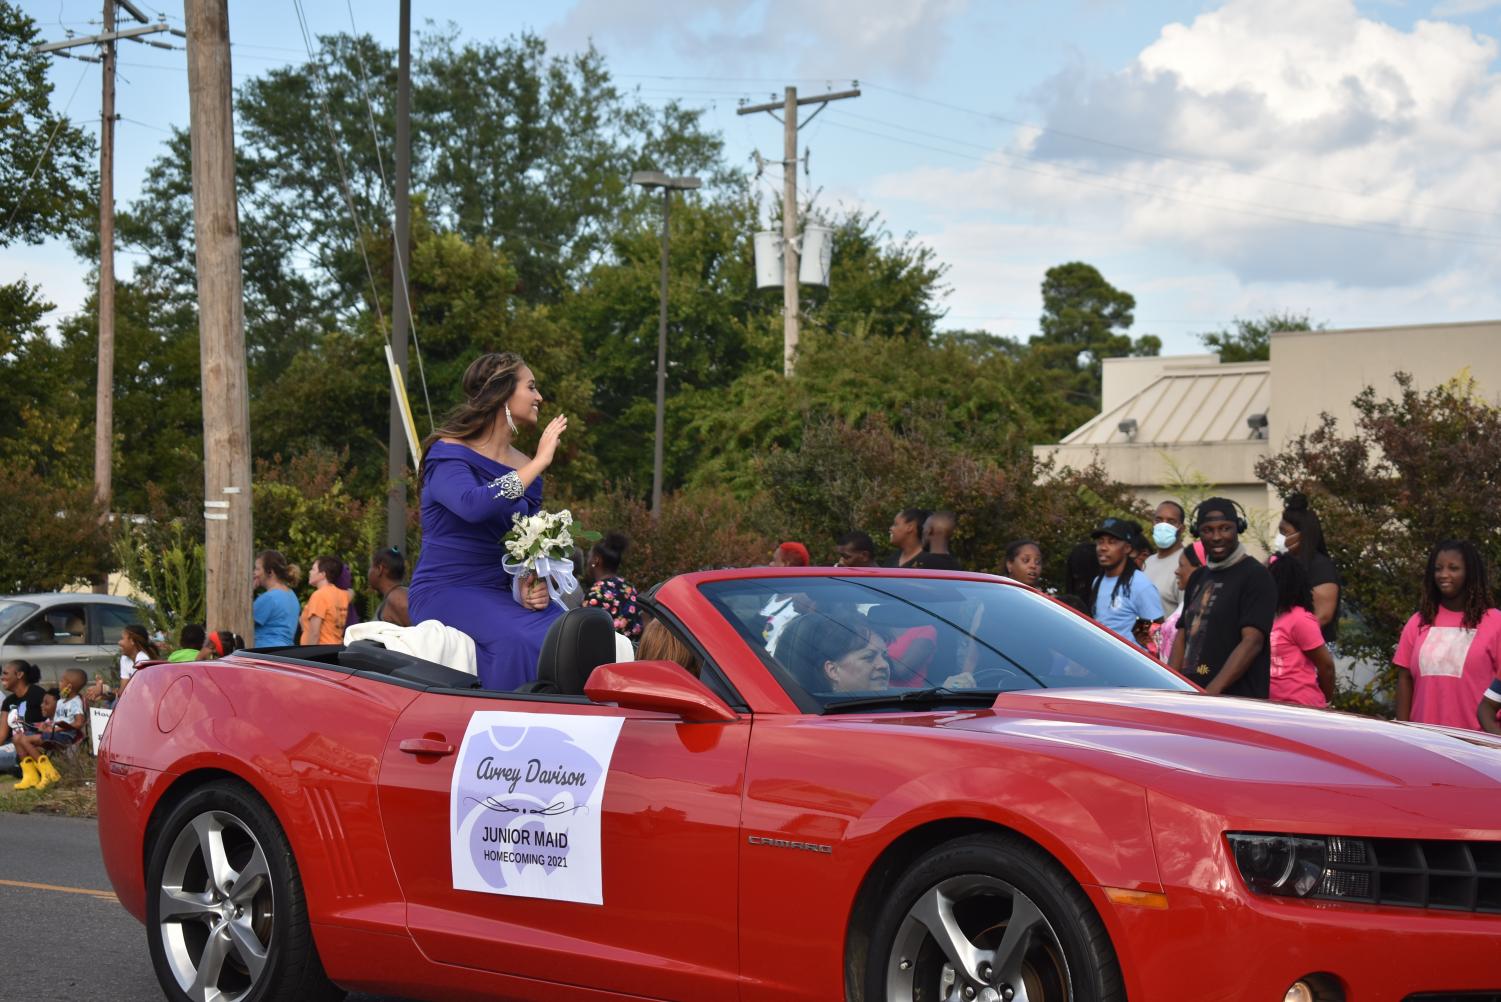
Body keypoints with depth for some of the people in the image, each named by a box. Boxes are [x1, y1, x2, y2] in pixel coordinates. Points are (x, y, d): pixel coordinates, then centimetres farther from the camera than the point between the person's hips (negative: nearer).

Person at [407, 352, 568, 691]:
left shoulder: (525, 467, 15)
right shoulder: (447, 453, -5)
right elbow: (473, 505, -27)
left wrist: (536, 583, -3)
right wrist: (539, 463, -18)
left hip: (503, 595, 6)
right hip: (445, 591, -6)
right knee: (518, 643, -35)